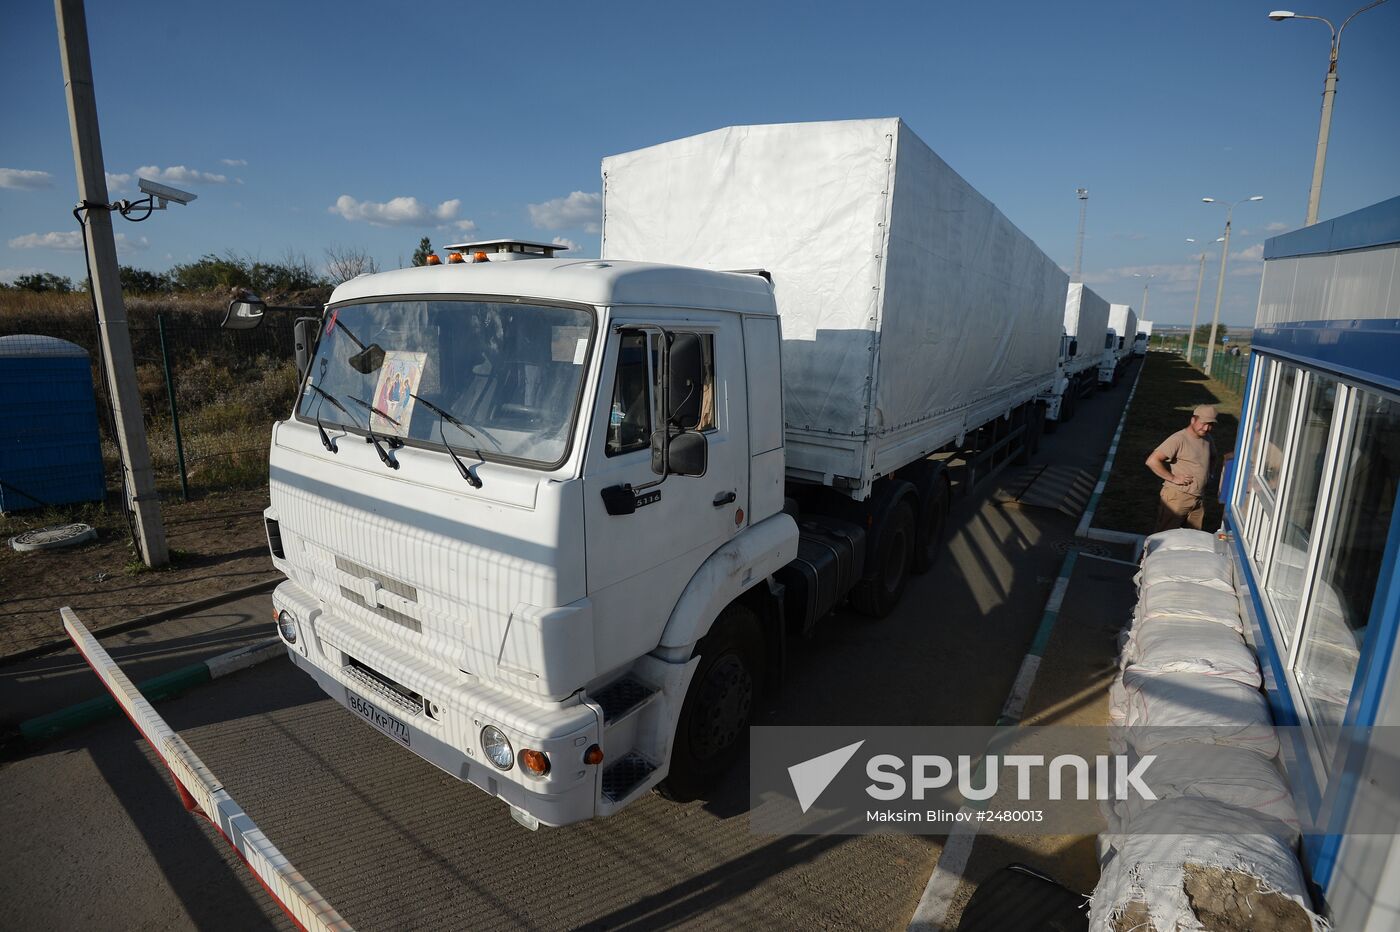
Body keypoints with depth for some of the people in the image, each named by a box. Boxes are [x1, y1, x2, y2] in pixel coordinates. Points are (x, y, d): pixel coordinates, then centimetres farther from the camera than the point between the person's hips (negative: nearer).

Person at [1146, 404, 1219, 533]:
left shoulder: (1207, 439, 9)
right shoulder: (1178, 439, -16)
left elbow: (1212, 458, 32)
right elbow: (1152, 461, -25)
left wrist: (1209, 474, 15)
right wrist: (1173, 478, -20)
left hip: (1198, 498, 8)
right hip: (1177, 497, -7)